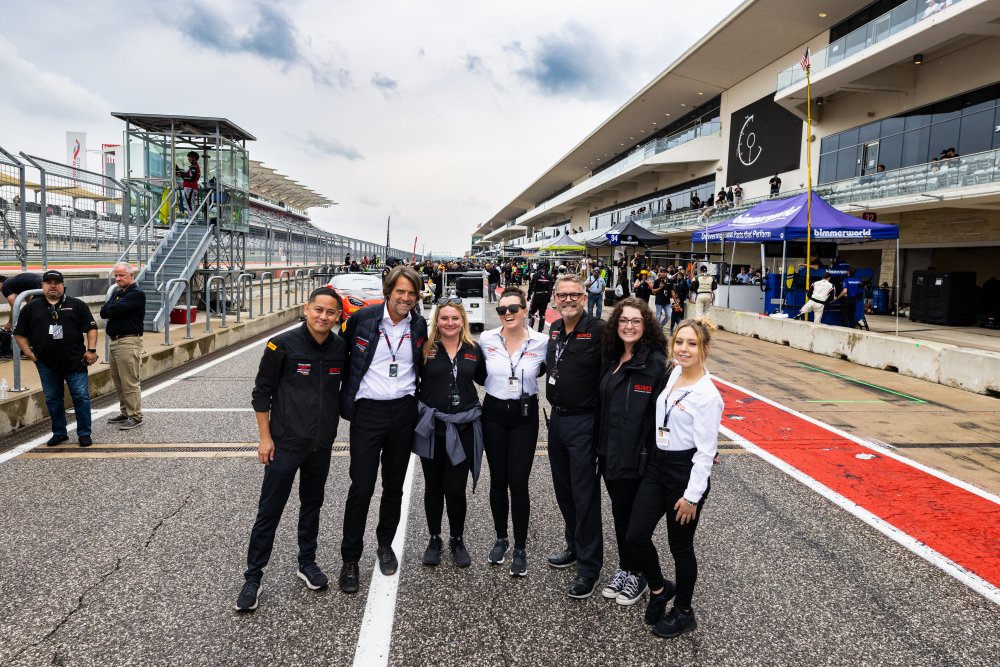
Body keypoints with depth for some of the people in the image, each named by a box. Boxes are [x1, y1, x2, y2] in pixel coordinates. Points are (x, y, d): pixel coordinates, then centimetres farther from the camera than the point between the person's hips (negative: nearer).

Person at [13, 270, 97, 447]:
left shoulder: (77, 305, 4)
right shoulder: (31, 308, 8)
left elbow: (91, 328, 2)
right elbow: (20, 334, 12)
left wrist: (91, 350, -8)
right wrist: (29, 353, 1)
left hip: (75, 361, -2)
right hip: (46, 364, 2)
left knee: (81, 397, -2)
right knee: (53, 399, 10)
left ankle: (84, 434, 7)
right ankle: (59, 433, 23)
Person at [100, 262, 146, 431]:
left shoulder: (136, 293, -10)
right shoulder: (117, 293, 19)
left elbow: (114, 310, -19)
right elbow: (103, 312, 8)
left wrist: (110, 309, 2)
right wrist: (113, 309, -9)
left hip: (128, 342, -9)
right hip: (114, 341, 9)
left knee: (130, 382, -8)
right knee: (118, 381, 14)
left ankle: (135, 417, -2)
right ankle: (125, 412, 25)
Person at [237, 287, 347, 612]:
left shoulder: (341, 347, -2)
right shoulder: (283, 345, -13)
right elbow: (261, 392, -6)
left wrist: (333, 425, 11)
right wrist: (265, 437, -8)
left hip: (322, 444, 4)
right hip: (285, 443, -4)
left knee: (312, 505, 18)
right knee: (269, 511, 3)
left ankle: (307, 563, 34)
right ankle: (252, 577, 16)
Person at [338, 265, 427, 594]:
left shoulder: (419, 326, 2)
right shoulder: (362, 318, -7)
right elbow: (343, 354, 5)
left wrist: (417, 400, 7)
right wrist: (345, 400, 5)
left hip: (404, 411, 3)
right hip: (368, 411, -3)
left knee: (394, 486, 14)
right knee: (361, 487, -1)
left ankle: (385, 545, 33)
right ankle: (350, 559, 14)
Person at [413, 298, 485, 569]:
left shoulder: (473, 350, 3)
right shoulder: (426, 349, -2)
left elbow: (483, 378, 17)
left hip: (463, 428, 0)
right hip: (431, 427, 0)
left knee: (456, 488, 3)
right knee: (433, 486, 12)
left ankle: (457, 540, 25)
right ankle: (434, 539, 30)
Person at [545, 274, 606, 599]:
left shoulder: (598, 330, -15)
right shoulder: (554, 329, 8)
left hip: (583, 422, -7)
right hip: (557, 418, 8)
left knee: (584, 495, -1)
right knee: (564, 490, 18)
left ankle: (589, 567, 11)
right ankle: (575, 547, 36)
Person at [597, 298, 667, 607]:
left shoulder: (656, 362, -14)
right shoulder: (612, 359, 8)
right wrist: (600, 447, 13)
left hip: (637, 454, -7)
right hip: (610, 452, 7)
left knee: (634, 517, 6)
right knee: (619, 512, 18)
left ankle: (637, 574, 26)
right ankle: (624, 567, 34)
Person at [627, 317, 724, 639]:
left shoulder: (707, 395, -19)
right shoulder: (671, 375, 2)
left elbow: (706, 450, -17)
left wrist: (692, 496, -16)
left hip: (686, 472, -6)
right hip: (657, 465, 7)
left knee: (680, 545, 9)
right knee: (636, 535, 5)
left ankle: (683, 612, 31)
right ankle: (659, 588, 33)